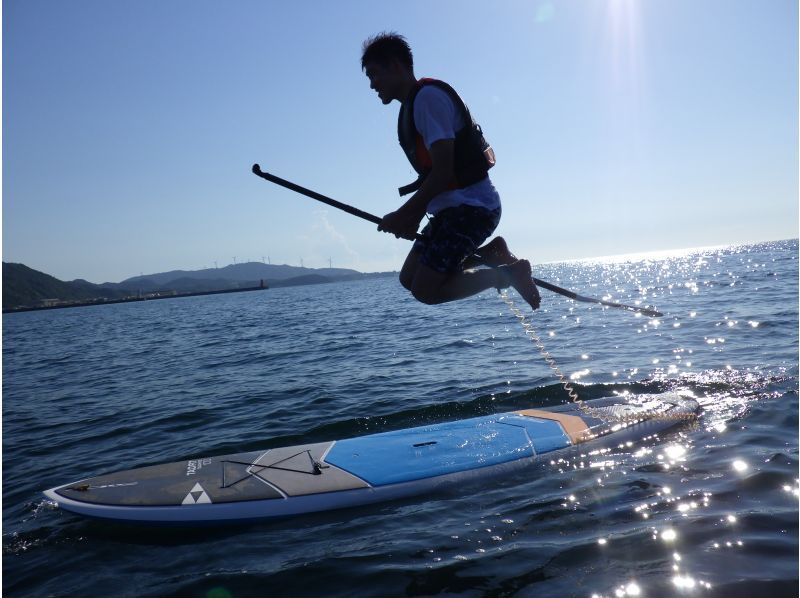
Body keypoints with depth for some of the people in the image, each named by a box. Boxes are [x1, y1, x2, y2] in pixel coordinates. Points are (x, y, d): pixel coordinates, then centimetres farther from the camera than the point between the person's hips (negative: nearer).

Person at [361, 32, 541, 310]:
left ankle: (507, 273, -4)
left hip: (472, 206, -10)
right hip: (457, 207, 10)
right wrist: (411, 216, 6)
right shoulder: (412, 104, 18)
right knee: (409, 279, 10)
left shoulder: (428, 96, -14)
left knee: (426, 290, -11)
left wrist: (404, 214, -15)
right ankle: (491, 253, 9)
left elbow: (443, 172, -21)